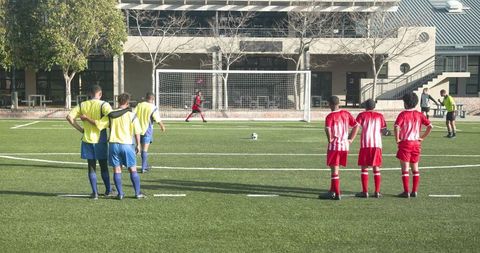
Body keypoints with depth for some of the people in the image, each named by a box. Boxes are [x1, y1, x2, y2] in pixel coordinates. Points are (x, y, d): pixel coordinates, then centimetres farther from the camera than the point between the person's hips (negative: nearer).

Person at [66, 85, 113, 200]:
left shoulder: (82, 105, 4)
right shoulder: (103, 104, -8)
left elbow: (69, 117, -2)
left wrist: (80, 129, 2)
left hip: (87, 139, 2)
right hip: (100, 140, -2)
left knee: (91, 167, 9)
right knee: (104, 166, 12)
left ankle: (95, 192, 8)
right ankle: (108, 190, 22)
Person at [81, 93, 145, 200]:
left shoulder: (111, 115, 0)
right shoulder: (132, 115, -4)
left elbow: (98, 124, -1)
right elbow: (137, 132, -3)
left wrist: (86, 118, 13)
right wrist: (138, 145, 9)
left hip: (113, 144, 1)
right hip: (127, 144, -1)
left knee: (117, 170, 7)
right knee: (133, 169, 7)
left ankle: (120, 193, 7)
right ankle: (138, 193, 11)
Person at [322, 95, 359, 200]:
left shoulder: (330, 116, -11)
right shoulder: (346, 114, 8)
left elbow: (327, 129, -28)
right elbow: (356, 125, 11)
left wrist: (330, 139, -13)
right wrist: (351, 139, 12)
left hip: (334, 146, -6)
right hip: (345, 145, 6)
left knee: (334, 170, 0)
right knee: (336, 169, 17)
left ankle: (337, 194, 0)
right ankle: (332, 192, 23)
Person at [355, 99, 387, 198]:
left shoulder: (362, 115, 4)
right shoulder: (380, 116, 11)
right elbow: (384, 129, 10)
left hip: (365, 144, -2)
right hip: (377, 144, 2)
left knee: (364, 168, 3)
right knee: (376, 168, 7)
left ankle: (365, 192, 0)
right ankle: (377, 192, 5)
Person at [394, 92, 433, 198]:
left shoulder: (403, 114, -9)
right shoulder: (419, 114, 5)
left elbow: (396, 127, -23)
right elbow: (430, 126, 1)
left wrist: (397, 139, -12)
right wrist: (422, 137, 7)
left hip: (405, 143, -5)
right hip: (416, 143, 5)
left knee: (405, 168, -1)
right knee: (415, 168, 13)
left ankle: (406, 192, -2)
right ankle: (414, 191, 13)